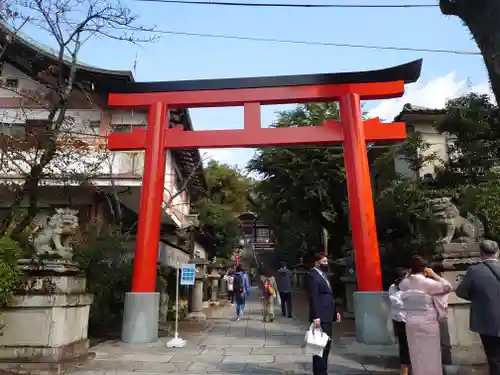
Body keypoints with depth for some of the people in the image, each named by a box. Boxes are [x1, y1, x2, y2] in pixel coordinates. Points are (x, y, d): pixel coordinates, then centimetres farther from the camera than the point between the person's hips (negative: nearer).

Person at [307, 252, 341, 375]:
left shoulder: (324, 275, 17)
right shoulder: (313, 275, -14)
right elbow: (313, 297, -21)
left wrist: (335, 311, 16)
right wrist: (316, 317, -26)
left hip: (327, 316, 10)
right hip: (320, 317, -10)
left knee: (326, 344, 18)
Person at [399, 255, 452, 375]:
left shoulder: (404, 283, -2)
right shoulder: (427, 282, -18)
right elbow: (447, 287, -9)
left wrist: (409, 274, 10)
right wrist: (434, 275, -2)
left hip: (411, 323, 5)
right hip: (427, 323, -4)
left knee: (416, 354, 17)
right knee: (430, 355, 11)